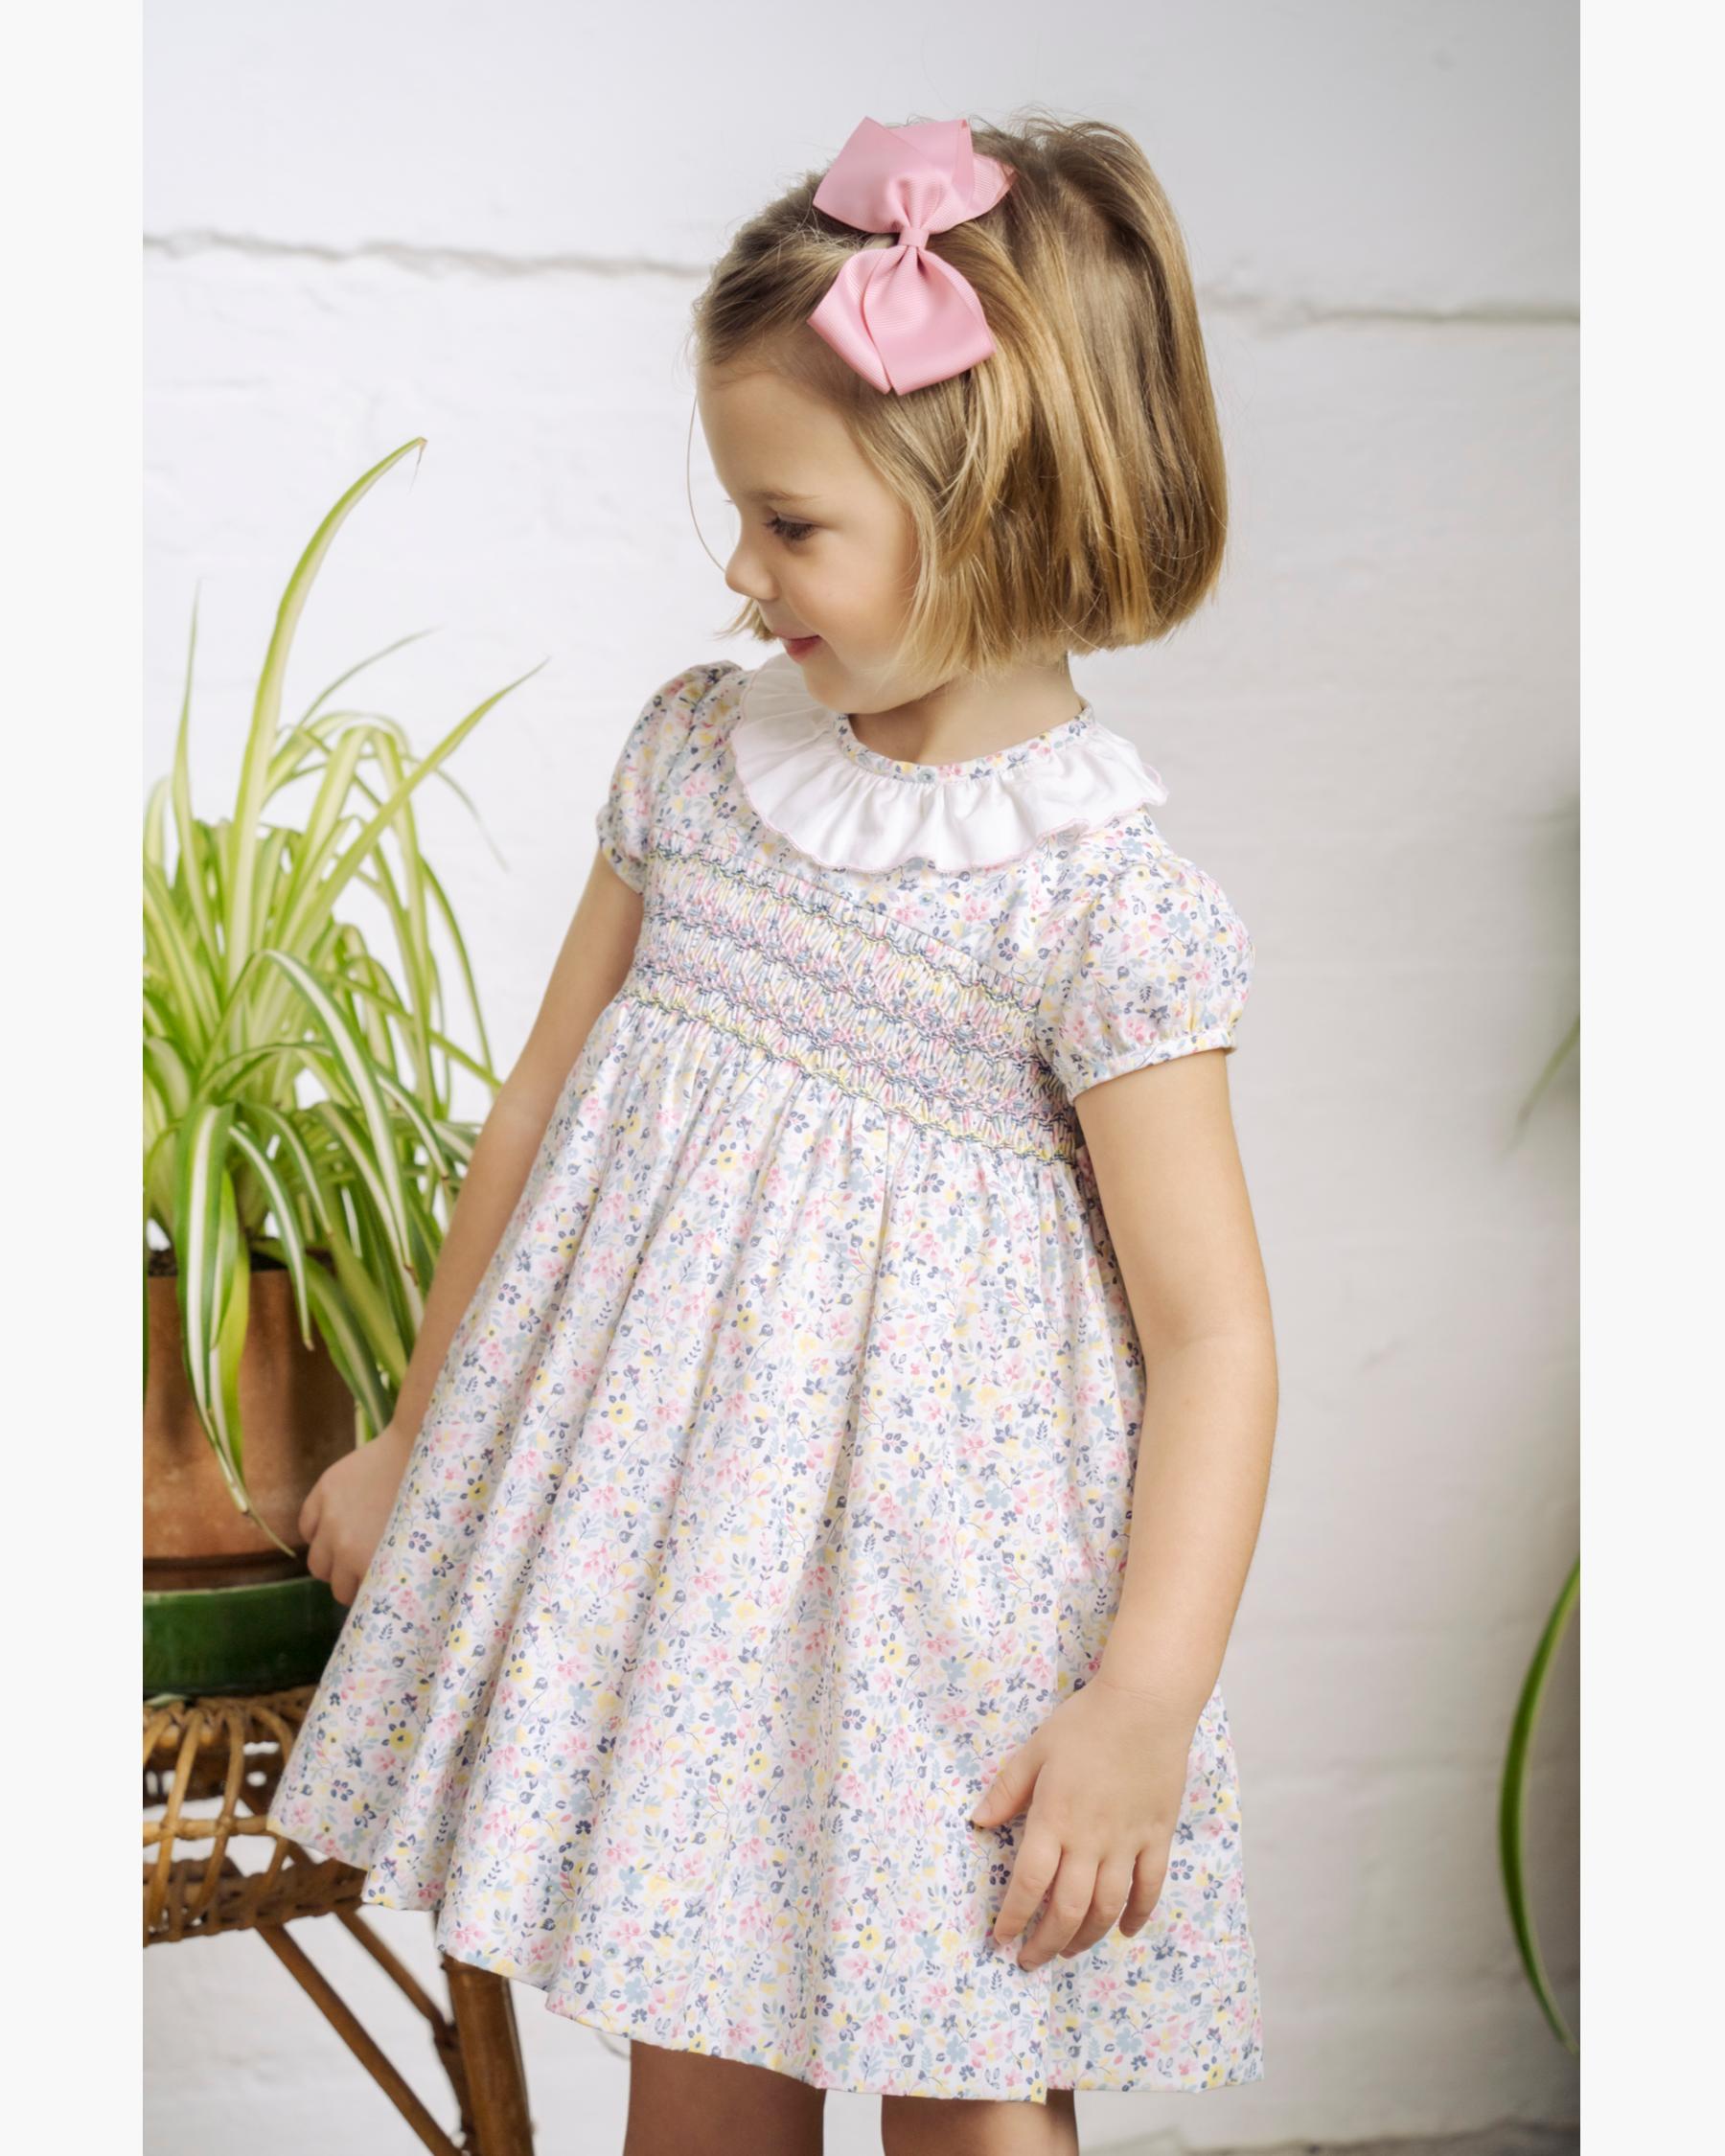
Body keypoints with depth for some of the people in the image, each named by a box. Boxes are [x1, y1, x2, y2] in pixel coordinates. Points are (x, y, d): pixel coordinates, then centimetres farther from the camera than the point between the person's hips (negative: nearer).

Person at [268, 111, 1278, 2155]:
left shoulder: (1108, 905, -16)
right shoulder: (697, 751, 0)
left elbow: (1212, 1329, -13)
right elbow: (544, 1101, 10)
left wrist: (1143, 1709, -18)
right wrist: (412, 1440, 18)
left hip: (926, 1585, -5)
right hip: (654, 1538, 5)